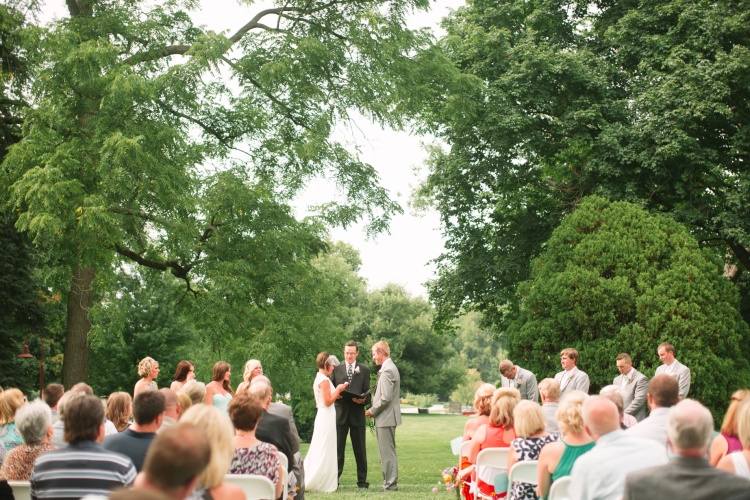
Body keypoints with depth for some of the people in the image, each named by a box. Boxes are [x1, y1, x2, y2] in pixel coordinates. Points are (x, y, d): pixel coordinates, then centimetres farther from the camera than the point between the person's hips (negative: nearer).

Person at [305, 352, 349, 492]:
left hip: (322, 417, 10)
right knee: (325, 451, -4)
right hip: (327, 418, -10)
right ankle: (324, 483, 1)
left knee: (320, 451, 13)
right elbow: (328, 402, -19)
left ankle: (308, 482, 16)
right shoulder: (324, 380, -16)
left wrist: (337, 392, 15)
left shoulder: (319, 379, 13)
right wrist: (338, 389, -11)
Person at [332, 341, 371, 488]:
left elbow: (367, 393, 7)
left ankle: (362, 480, 13)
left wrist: (363, 399, -14)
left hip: (357, 413, 0)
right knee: (338, 448, 2)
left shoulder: (364, 370, 9)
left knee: (360, 449, 5)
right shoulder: (336, 369, 9)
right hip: (340, 412, 0)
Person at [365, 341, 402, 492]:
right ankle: (389, 482, 21)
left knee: (387, 453, -5)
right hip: (387, 417, 10)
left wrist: (372, 411, -10)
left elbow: (386, 398, -22)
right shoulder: (390, 367, 15)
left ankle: (390, 485, -1)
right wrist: (374, 410, 13)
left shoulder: (387, 370, -17)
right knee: (387, 452, 15)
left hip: (385, 417, -10)